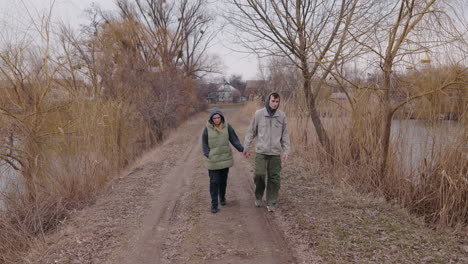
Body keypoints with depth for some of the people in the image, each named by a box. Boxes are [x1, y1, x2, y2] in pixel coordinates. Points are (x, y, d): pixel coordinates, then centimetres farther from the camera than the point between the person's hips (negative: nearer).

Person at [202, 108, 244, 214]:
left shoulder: (227, 126, -3)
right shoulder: (207, 128, -7)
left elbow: (234, 139, -2)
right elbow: (204, 143, 0)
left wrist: (242, 149, -13)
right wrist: (207, 154, -10)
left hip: (225, 159, 2)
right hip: (213, 160, -2)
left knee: (223, 180, 14)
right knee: (214, 182, -2)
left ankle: (222, 197, 37)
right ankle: (214, 204, 6)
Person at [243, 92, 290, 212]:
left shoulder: (282, 115, 2)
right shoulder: (258, 114, -2)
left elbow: (285, 134, 8)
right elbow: (251, 131, 5)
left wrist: (286, 150, 2)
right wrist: (246, 147, 4)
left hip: (275, 152, 1)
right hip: (261, 151, -1)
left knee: (274, 178, 3)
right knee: (259, 174, -8)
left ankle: (271, 203, 16)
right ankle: (258, 196, 20)